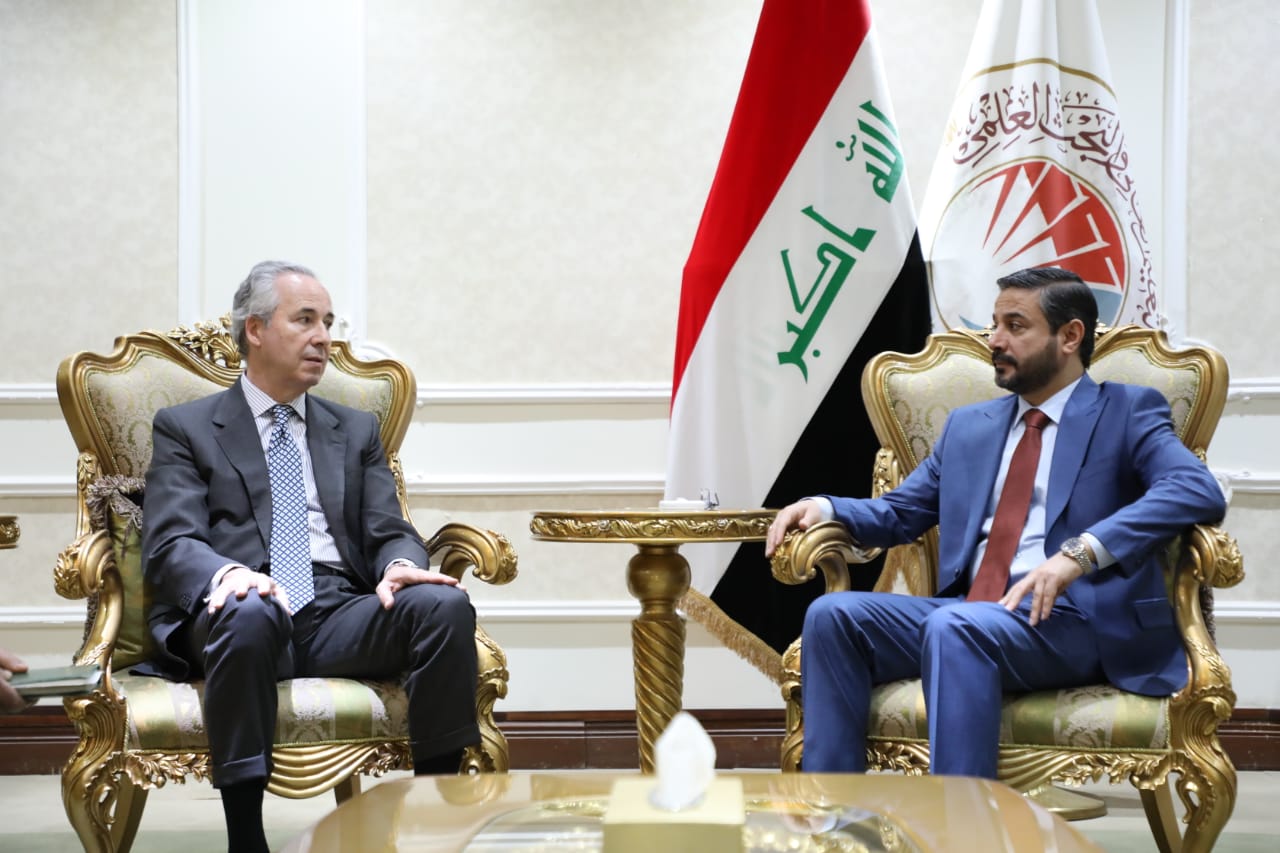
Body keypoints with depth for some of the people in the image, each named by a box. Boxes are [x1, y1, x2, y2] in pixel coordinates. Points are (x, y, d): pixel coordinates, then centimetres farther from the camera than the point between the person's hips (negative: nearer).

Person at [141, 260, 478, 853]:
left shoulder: (357, 431, 26)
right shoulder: (185, 428, 13)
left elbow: (390, 532, 14)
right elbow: (170, 545, 0)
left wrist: (400, 566, -12)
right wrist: (228, 574, -24)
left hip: (340, 616, 4)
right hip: (247, 618, -3)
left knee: (444, 604, -26)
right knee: (247, 612, -39)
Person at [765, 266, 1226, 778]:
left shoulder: (1127, 412, 5)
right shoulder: (969, 427, 24)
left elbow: (1199, 492, -13)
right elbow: (898, 514, 26)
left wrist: (1081, 552, -26)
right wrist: (825, 506, 3)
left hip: (1074, 619, -6)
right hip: (967, 614, 6)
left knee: (954, 627, -35)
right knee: (833, 615, -16)